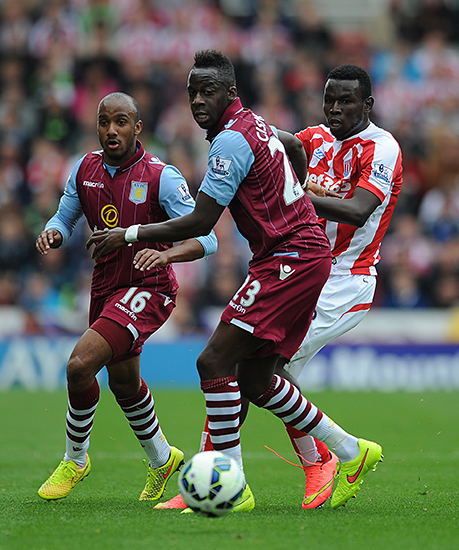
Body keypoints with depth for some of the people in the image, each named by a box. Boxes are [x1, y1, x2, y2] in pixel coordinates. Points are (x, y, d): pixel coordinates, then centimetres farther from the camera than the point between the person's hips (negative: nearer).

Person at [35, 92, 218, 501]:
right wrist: (51, 234, -12)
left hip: (148, 289, -7)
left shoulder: (162, 177, -18)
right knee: (123, 382, 22)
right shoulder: (85, 169, -1)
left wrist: (167, 254, -40)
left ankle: (75, 459, 1)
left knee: (80, 365, -22)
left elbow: (206, 238, -21)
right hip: (106, 286, 7)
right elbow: (65, 219, 12)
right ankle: (161, 459, 47)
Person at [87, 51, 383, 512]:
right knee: (253, 379, 11)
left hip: (289, 260, -10)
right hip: (306, 254, 10)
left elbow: (201, 222, -18)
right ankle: (350, 451, 20)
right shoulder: (254, 125, 15)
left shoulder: (232, 141, -15)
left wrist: (128, 235, -11)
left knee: (215, 361, -15)